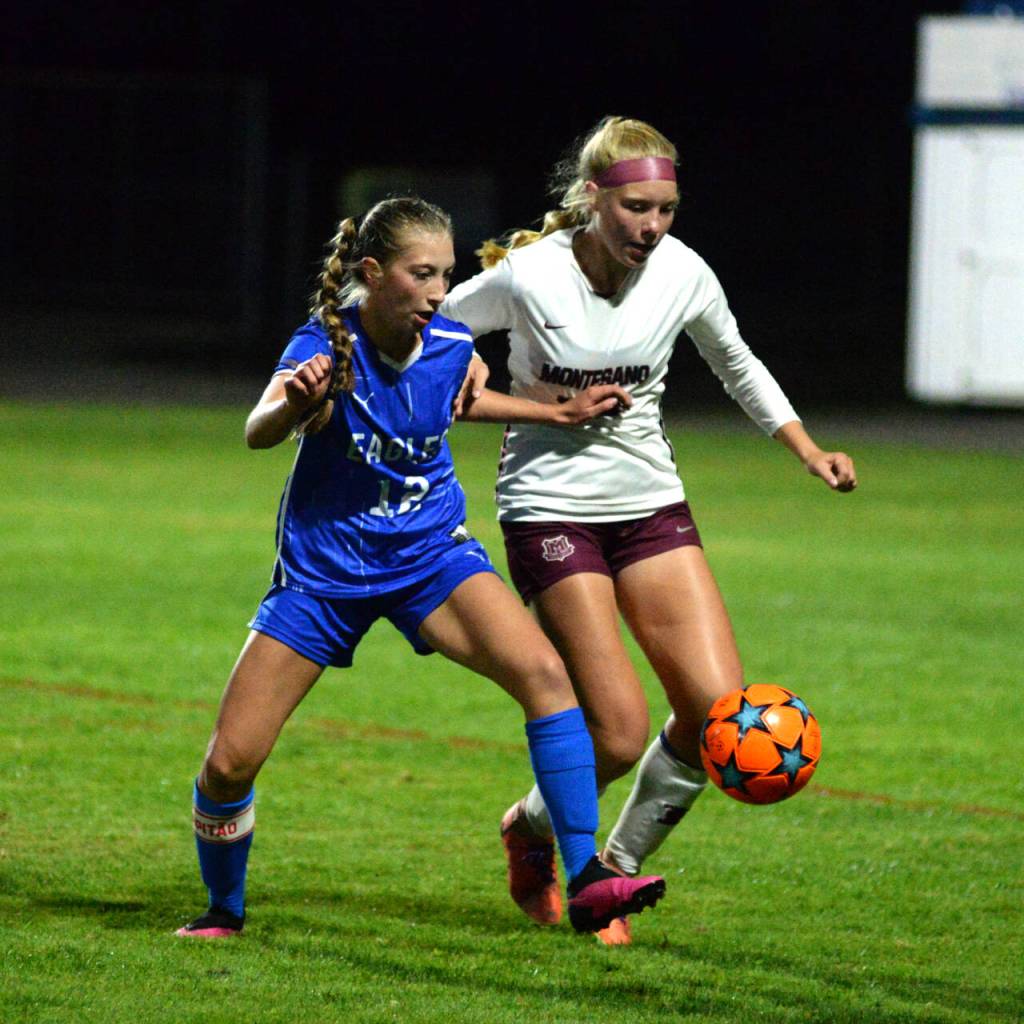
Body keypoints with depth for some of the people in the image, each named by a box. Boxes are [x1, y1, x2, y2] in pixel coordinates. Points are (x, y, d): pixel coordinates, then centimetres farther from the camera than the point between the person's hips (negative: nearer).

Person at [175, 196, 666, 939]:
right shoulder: (327, 348, -22)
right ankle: (224, 910, 22)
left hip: (431, 554, 3)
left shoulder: (451, 344, -7)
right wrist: (296, 403, -65)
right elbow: (258, 432, -43)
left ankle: (586, 878, -21)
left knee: (543, 671, -23)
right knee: (229, 763, -7)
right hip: (325, 568, -3)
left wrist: (561, 415, 13)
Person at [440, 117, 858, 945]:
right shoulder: (528, 275, -16)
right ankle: (531, 831, 20)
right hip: (551, 511, -4)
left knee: (720, 710, -11)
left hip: (653, 506, 4)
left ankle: (617, 867, 13)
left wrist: (808, 450, 8)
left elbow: (737, 365, 15)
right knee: (619, 733, -14)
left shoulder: (682, 275, -5)